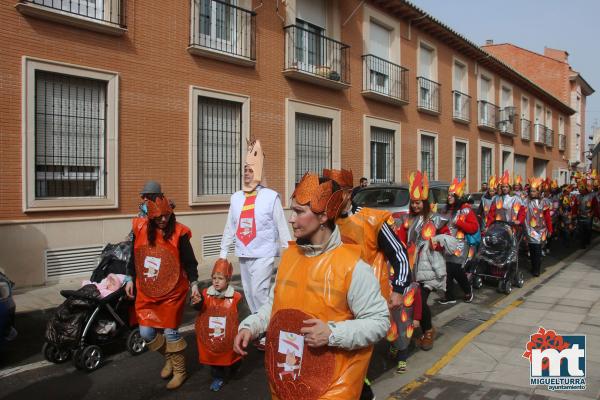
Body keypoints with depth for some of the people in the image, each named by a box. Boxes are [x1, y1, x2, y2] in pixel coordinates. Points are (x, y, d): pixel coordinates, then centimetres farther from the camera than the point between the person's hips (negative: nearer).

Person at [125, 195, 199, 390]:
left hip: (172, 292, -4)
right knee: (146, 333, 4)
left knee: (170, 331, -1)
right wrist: (130, 279, 12)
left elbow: (189, 261, -7)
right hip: (146, 292, 4)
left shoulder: (178, 232, -12)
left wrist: (194, 283, -15)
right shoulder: (140, 229, -3)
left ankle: (180, 370, 21)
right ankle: (169, 358, 32)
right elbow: (134, 256, 11)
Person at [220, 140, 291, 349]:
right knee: (249, 293, 13)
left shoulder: (271, 196, -9)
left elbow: (281, 226, -6)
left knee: (259, 292, -8)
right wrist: (224, 251, 12)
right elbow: (229, 227, 11)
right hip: (243, 254, 6)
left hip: (263, 254, -5)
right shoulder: (236, 197, 6)